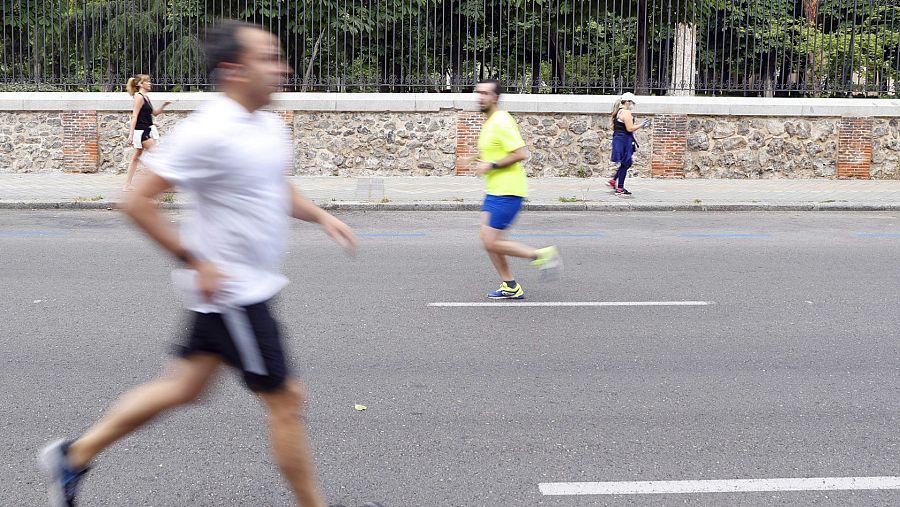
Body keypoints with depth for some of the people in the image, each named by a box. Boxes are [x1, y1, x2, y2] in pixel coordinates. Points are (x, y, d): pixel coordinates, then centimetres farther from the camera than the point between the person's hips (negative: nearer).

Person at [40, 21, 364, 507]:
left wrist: (321, 216, 10)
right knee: (285, 398, 0)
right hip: (231, 290, -10)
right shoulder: (208, 133, -22)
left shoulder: (270, 126, 6)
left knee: (185, 386, 18)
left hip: (246, 288, 10)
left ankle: (75, 454, 30)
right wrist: (194, 261, -20)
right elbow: (139, 201, -20)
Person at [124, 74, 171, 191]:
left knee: (136, 158, 9)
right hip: (141, 131, -10)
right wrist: (131, 134, -21)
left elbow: (154, 113, 24)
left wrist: (163, 105, 7)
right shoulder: (139, 97, -12)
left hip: (146, 131, 10)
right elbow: (134, 116, -17)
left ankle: (127, 185, 11)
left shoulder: (145, 97, 15)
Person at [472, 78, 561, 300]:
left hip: (507, 192, -10)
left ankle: (541, 255, 1)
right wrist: (482, 160, 13)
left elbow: (521, 153, -23)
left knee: (492, 243, -10)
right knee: (488, 240, 8)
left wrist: (492, 165, -19)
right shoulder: (489, 121, 14)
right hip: (495, 190, 10)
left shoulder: (501, 122, -16)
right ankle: (510, 287, 16)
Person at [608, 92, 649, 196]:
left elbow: (613, 127, 19)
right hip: (624, 141, -10)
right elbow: (630, 128, -21)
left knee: (627, 163, 19)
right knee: (625, 164, -3)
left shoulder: (618, 112, 14)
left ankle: (614, 181, 19)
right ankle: (620, 188, 1)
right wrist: (641, 125, -10)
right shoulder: (626, 113, -16)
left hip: (617, 138, 10)